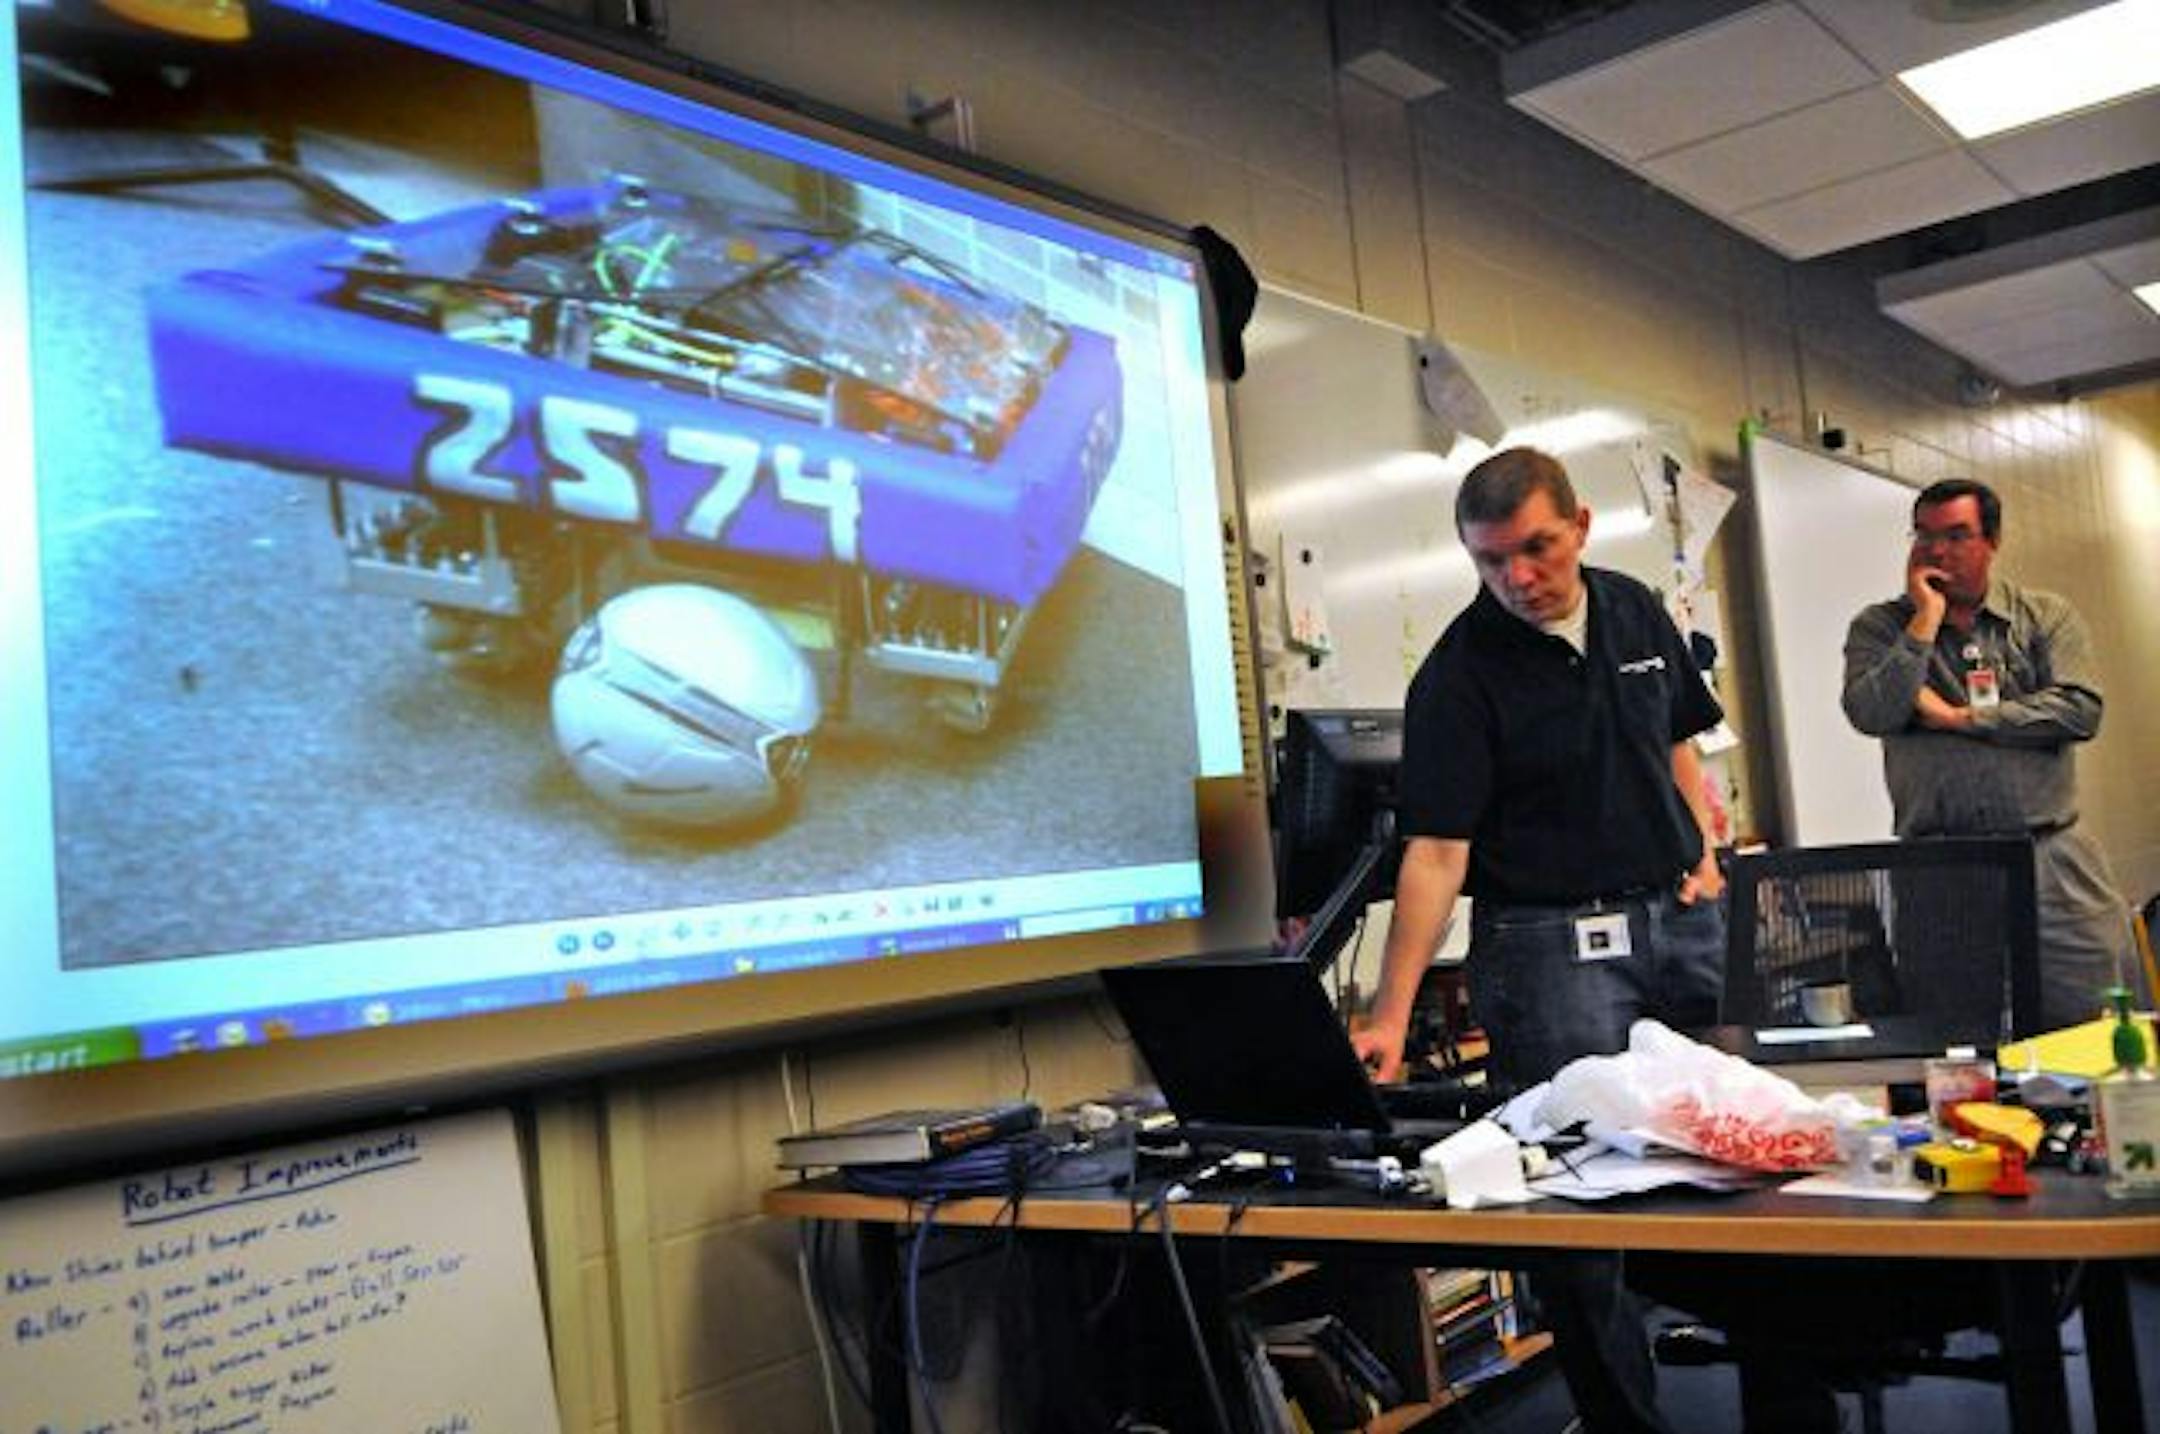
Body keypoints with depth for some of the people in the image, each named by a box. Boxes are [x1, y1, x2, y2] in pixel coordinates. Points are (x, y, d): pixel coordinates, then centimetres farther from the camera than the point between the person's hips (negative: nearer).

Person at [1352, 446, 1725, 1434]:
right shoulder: (1460, 674, -12)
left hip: (1680, 919, 5)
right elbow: (1435, 850, -17)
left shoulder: (1635, 611, 5)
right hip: (1551, 944, -5)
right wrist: (1391, 1014, -23)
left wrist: (1701, 854, 4)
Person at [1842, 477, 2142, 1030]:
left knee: (2091, 1018, 2)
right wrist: (1926, 619, -7)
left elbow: (2081, 710, -6)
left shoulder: (2046, 616, 9)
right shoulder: (1879, 627, 8)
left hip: (2052, 857, 1)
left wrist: (1958, 718, -7)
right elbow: (1870, 714, -10)